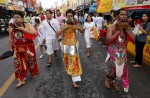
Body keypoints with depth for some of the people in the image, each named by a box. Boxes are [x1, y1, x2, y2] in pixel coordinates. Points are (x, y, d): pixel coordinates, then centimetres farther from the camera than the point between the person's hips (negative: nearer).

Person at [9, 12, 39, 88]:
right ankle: (21, 80, 19)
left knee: (31, 61, 16)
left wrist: (23, 29, -25)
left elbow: (35, 32, -21)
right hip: (18, 49, 2)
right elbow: (11, 38, 7)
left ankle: (33, 73, 41)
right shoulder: (11, 27, -1)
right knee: (19, 64, 5)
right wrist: (10, 48, 8)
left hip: (29, 47, -2)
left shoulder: (27, 25, -8)